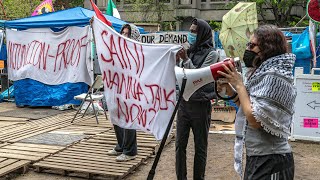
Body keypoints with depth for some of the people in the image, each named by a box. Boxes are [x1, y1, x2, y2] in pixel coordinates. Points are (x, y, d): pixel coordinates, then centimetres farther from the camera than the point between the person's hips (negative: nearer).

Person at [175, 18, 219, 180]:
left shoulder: (211, 53, -6)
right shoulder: (189, 51, 9)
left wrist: (186, 59, -18)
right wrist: (177, 61, -5)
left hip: (200, 105, -5)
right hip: (184, 102, 5)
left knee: (200, 147, 7)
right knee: (180, 144, 7)